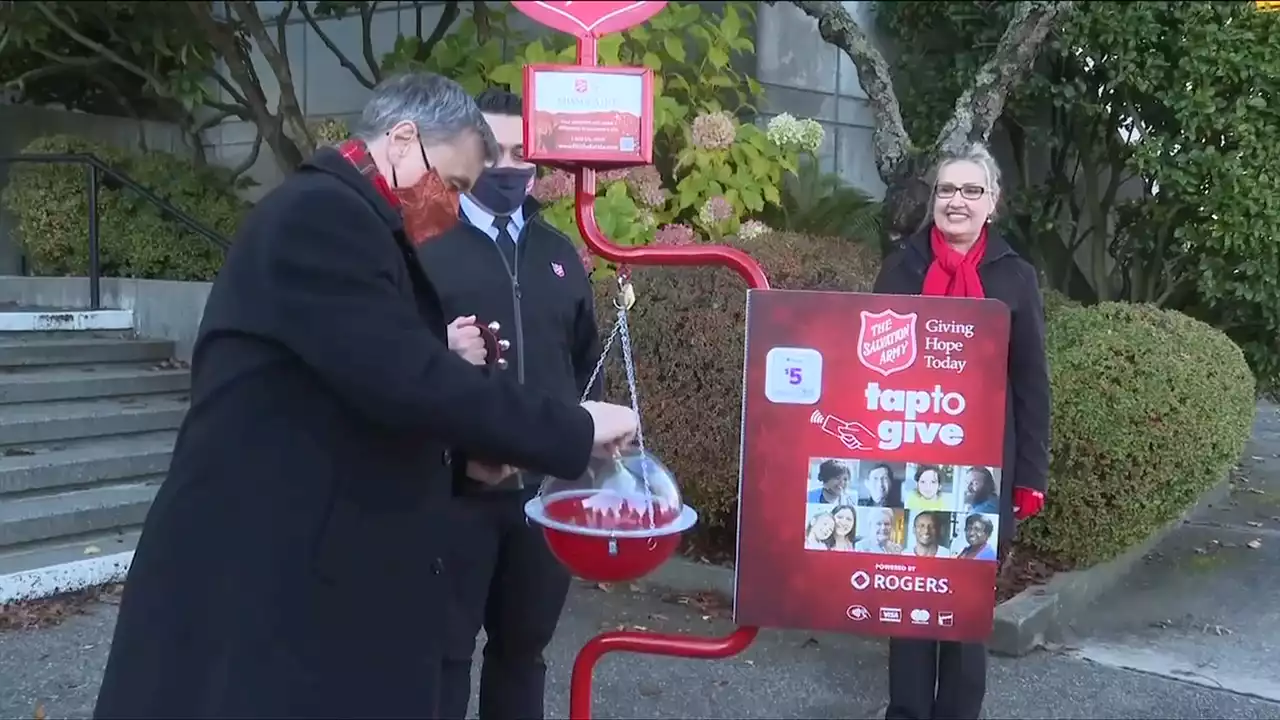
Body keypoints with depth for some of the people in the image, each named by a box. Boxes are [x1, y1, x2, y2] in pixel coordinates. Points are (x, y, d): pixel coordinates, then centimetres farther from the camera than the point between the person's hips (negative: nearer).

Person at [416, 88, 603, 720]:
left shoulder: (559, 253, 14)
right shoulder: (425, 245, -2)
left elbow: (585, 362, 20)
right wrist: (458, 454, -17)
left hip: (547, 490, 4)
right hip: (455, 489, -4)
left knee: (524, 647, 15)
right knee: (445, 650, 5)